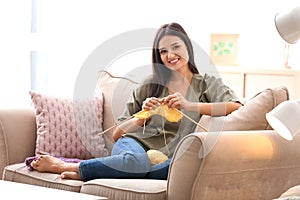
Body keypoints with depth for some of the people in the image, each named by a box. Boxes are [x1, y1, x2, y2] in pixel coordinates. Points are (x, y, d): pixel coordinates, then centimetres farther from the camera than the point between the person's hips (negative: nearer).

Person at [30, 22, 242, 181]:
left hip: (166, 159, 0)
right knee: (137, 161, -38)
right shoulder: (150, 85, 15)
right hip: (136, 144, 0)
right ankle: (62, 165, -23)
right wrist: (143, 117, -6)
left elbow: (237, 107, -12)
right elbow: (117, 134, 13)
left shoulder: (208, 85, 11)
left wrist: (190, 105, -20)